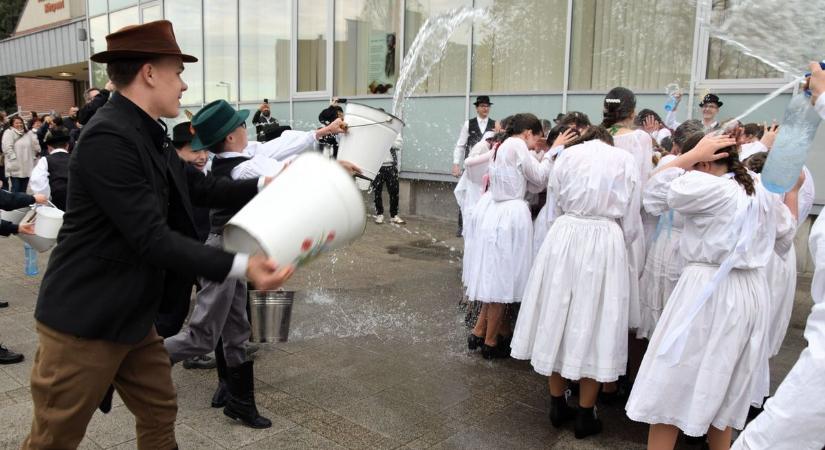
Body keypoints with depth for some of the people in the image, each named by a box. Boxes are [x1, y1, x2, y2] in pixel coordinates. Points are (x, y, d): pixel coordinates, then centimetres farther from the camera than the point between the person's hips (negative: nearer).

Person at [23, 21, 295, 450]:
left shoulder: (144, 134, 6)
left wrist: (262, 185, 11)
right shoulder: (108, 137, -24)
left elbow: (193, 188, 14)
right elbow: (153, 239, -27)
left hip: (130, 315, 9)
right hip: (84, 320, -9)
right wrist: (240, 265, -30)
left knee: (160, 416, 19)